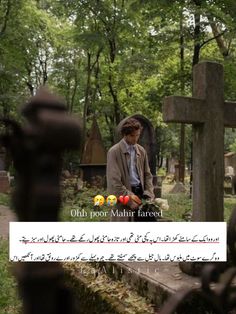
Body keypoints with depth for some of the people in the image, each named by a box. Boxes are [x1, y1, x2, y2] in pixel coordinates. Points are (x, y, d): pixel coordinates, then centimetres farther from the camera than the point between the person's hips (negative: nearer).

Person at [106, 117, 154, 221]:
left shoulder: (141, 151, 11)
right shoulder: (114, 152, -7)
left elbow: (147, 175, 13)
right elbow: (114, 181, -12)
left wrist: (149, 195, 0)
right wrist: (128, 199, -15)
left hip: (140, 193, 5)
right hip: (123, 195, -5)